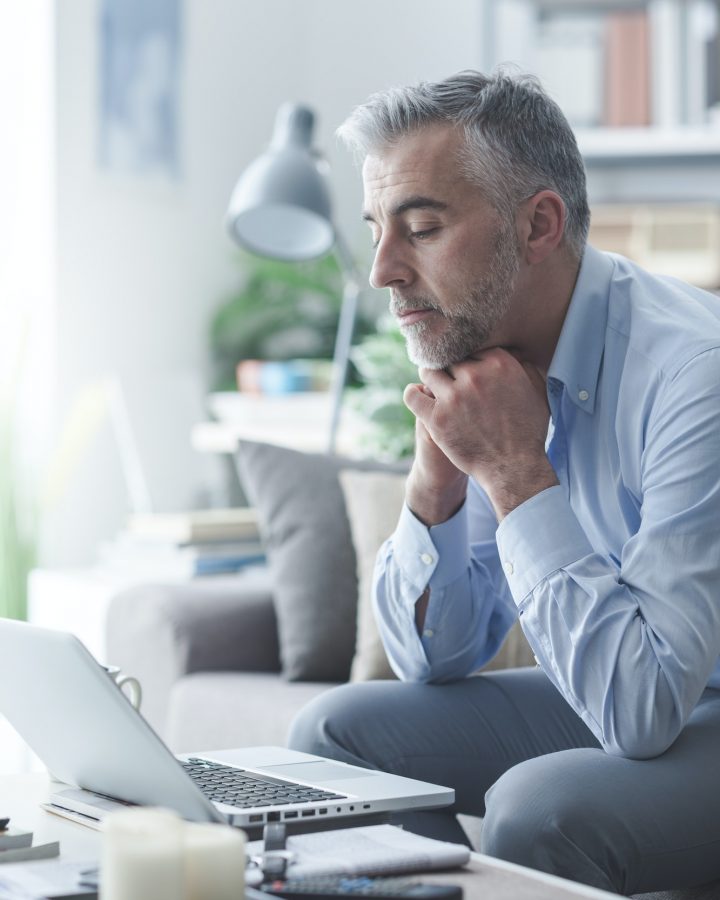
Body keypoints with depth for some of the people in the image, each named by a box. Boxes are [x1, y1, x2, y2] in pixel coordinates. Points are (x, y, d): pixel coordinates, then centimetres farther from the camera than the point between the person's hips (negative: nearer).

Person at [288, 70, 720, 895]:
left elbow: (640, 704, -31)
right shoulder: (485, 356, -1)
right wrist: (437, 470, -13)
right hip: (623, 702, 8)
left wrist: (514, 469, -27)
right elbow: (435, 659, 3)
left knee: (539, 809, -32)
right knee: (336, 732, 1)